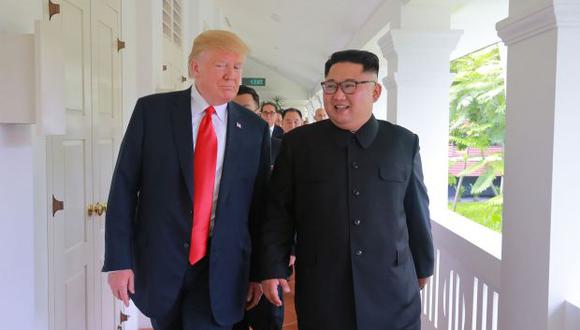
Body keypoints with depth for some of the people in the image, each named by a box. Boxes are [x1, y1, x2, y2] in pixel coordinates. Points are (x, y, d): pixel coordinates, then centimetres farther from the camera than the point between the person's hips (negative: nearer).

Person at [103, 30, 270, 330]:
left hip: (221, 268, 0)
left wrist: (258, 271, 6)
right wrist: (119, 260, -7)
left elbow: (260, 203, 4)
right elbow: (124, 187, -3)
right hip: (160, 260, 0)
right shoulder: (152, 110, -3)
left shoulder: (255, 128, 1)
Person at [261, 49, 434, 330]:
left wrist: (422, 266, 14)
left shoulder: (403, 143, 1)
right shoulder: (297, 143, -1)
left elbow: (416, 211, 7)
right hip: (319, 291, 0)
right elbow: (279, 211, 2)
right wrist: (273, 268, -3)